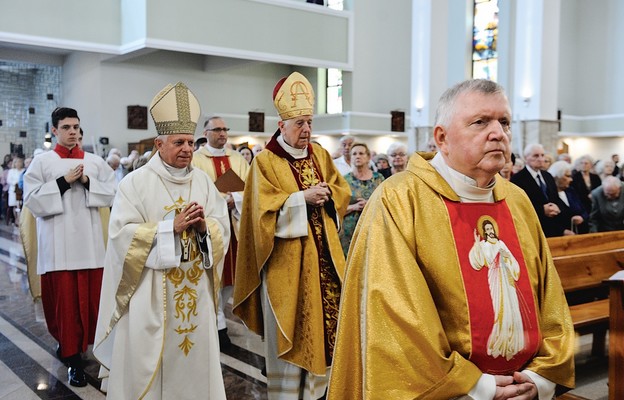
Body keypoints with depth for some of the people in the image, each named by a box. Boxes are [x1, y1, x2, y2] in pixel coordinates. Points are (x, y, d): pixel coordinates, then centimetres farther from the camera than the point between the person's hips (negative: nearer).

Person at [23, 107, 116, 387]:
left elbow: (113, 194, 3)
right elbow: (31, 200, -6)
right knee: (65, 299, -1)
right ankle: (73, 357, 7)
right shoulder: (42, 162, 1)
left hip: (90, 241, 3)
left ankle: (82, 342, 28)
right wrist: (63, 182, -13)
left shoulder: (95, 162, 8)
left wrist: (88, 182, -11)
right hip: (58, 243, -2)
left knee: (91, 296, 6)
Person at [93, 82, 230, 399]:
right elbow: (122, 233, -13)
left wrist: (204, 226, -18)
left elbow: (223, 228, 4)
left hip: (195, 289, 4)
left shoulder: (203, 181, 5)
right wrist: (171, 226, -19)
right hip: (151, 291, -3)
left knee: (194, 357, 11)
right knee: (148, 362, 4)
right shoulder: (136, 182, -6)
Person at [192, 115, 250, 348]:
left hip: (235, 222, 5)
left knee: (231, 272, 9)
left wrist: (233, 199, -13)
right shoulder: (195, 159, -2)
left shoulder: (237, 158, 12)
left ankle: (216, 313, 26)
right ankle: (219, 324, 5)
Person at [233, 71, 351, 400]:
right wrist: (303, 197, -19)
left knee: (325, 317, 8)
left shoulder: (320, 155, 12)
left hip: (322, 253, 6)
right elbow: (266, 208, -14)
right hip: (286, 257, -5)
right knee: (289, 325, 2)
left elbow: (342, 190, 13)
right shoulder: (266, 161, -5)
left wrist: (327, 194, -8)